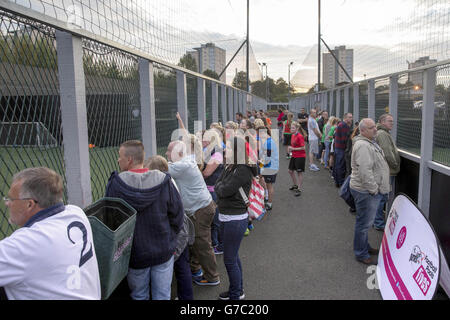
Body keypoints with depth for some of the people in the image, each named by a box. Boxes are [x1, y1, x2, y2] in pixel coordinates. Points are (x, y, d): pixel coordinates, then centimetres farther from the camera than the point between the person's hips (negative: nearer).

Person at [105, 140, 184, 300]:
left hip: (135, 254, 0)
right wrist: (169, 240, 9)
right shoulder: (164, 181, -13)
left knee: (139, 295, 19)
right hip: (164, 251, 1)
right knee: (162, 295, 16)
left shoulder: (115, 184, -15)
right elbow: (177, 216, -6)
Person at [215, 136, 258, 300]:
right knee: (233, 256, 21)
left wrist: (220, 186, -4)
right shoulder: (229, 167, 9)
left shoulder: (243, 170, -20)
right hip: (227, 217, 10)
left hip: (236, 219, -10)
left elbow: (224, 190, -22)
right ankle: (238, 290, 38)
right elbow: (217, 186, 8)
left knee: (229, 259, 0)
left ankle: (235, 296, 17)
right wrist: (222, 186, -10)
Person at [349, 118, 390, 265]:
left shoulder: (370, 142, 13)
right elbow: (365, 171, -28)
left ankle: (365, 246, 38)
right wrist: (373, 190, -20)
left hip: (372, 190, 11)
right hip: (366, 192, -11)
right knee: (364, 223, 1)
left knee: (365, 221, 22)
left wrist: (376, 188, 21)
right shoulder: (363, 146, -23)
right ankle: (361, 254, 13)